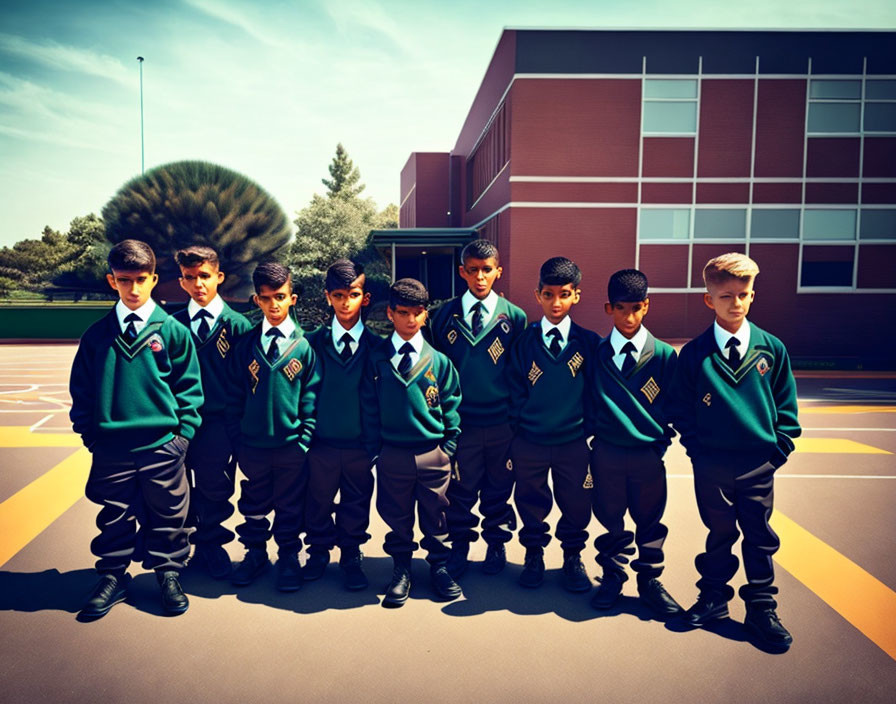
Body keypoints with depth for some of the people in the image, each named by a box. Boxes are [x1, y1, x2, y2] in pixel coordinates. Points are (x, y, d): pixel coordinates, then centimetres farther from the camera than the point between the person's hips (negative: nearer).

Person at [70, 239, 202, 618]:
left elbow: (188, 386, 1)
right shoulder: (97, 335, 3)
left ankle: (168, 575, 27)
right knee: (114, 517, 13)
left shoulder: (173, 331, -2)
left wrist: (183, 431, -4)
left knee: (167, 516, 10)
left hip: (163, 445, -1)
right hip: (111, 447, 2)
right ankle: (113, 577, 30)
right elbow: (81, 388, 10)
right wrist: (88, 430, 2)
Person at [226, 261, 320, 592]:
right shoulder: (245, 345, 1)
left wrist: (305, 438, -7)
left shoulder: (304, 345, -3)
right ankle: (255, 554, 34)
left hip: (291, 445, -2)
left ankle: (289, 559, 27)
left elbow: (311, 395, -2)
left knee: (290, 506, 10)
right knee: (253, 505, 16)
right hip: (252, 444, 2)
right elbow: (236, 394, 5)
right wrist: (236, 436, 0)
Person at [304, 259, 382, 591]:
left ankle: (351, 557, 31)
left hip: (360, 443, 0)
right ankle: (318, 553, 34)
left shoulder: (375, 345, -1)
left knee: (356, 504, 11)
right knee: (319, 502, 13)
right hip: (322, 442, 0)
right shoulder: (314, 342, 0)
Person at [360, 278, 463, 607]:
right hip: (392, 454, 0)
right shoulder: (377, 360, 0)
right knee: (397, 517, 12)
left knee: (435, 516, 12)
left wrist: (448, 447, 1)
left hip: (433, 454, 0)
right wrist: (374, 449, 0)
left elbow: (451, 406, 4)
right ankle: (401, 571, 29)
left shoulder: (438, 361, 0)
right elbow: (369, 408, 3)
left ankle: (438, 567, 30)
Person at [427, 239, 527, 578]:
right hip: (460, 421, 0)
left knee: (498, 487, 12)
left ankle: (496, 544, 31)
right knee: (460, 489, 9)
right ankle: (459, 545, 28)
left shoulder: (514, 317, -1)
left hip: (502, 422, 0)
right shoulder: (445, 315, 1)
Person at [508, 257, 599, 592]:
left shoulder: (589, 343, -2)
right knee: (531, 502, 14)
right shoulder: (524, 341, -2)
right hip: (529, 442, 0)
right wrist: (516, 425, -2)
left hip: (573, 442, 0)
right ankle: (534, 555, 35)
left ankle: (573, 557, 34)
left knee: (576, 504, 10)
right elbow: (516, 391, 2)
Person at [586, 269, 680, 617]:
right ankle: (612, 576, 31)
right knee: (611, 519, 12)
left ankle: (650, 581, 30)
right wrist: (595, 435, 1)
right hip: (606, 454, 0)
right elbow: (589, 403, 7)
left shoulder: (664, 355, -3)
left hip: (649, 454, 0)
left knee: (649, 521, 12)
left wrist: (662, 439, -2)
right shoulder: (596, 354, -1)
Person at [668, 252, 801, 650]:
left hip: (759, 464, 1)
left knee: (760, 537, 10)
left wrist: (779, 447, 0)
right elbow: (680, 408, 3)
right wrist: (695, 446, -4)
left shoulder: (771, 349, 0)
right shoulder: (694, 354, -4)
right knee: (719, 534, 13)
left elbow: (785, 405, 7)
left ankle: (762, 610, 24)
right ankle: (714, 598, 30)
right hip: (711, 464, -1)